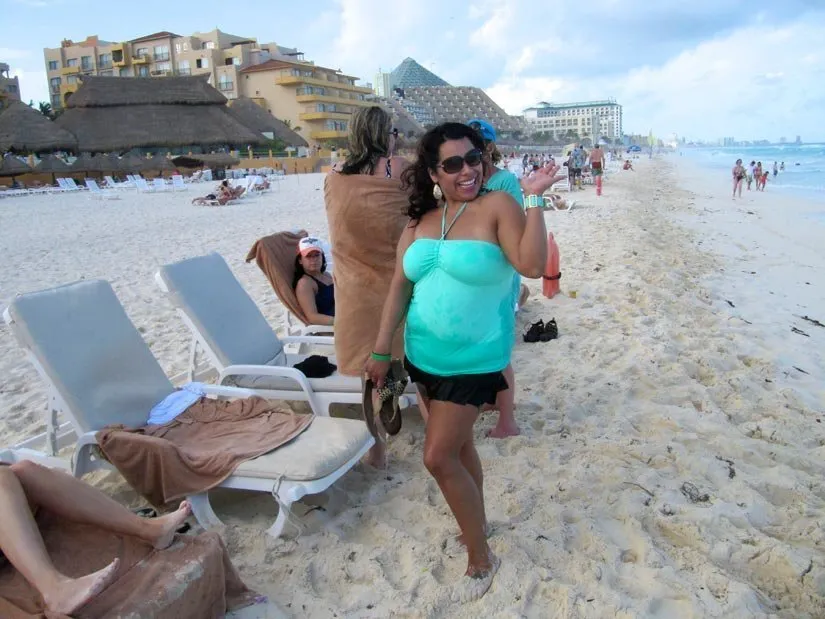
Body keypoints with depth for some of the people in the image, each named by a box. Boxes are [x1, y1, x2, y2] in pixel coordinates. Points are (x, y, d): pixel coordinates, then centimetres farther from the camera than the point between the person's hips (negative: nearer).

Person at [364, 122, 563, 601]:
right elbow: (400, 287, 5)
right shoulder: (420, 221, 3)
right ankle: (476, 523, 43)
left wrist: (534, 200, -26)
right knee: (458, 446, 20)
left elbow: (533, 265, -25)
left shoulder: (498, 206, -12)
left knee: (439, 458, -5)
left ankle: (481, 559, 16)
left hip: (474, 359, -5)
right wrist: (382, 351, 5)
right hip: (424, 356, 6)